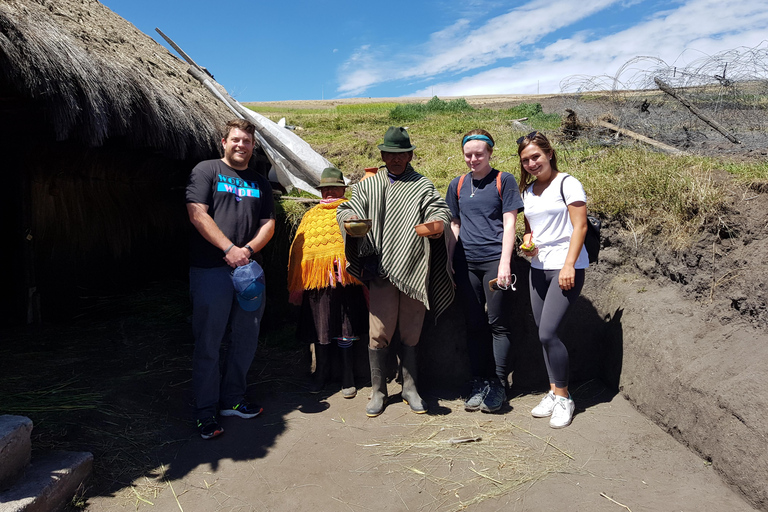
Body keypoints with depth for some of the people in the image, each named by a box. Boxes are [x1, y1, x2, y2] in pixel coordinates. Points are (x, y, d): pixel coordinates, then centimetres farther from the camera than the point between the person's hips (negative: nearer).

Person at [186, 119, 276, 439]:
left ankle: (232, 400, 27)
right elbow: (198, 214, -9)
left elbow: (268, 223, 11)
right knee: (208, 344, 0)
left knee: (247, 340, 11)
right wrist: (229, 248, -17)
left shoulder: (260, 183, 17)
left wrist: (248, 249, -8)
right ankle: (205, 412, 12)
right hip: (211, 270, -5)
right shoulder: (206, 171, 2)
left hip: (248, 269, 6)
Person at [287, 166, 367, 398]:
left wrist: (364, 279, -4)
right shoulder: (310, 216, 17)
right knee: (320, 332, 10)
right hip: (316, 283, 2)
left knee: (345, 335, 3)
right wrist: (296, 286, 9)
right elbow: (298, 250, 14)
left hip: (345, 282, -2)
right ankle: (321, 375, 26)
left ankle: (347, 380, 15)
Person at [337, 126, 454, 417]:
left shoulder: (423, 186, 13)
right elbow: (346, 209, 9)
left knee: (410, 334, 8)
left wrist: (438, 222, -25)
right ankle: (378, 391, 15)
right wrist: (350, 218, -16)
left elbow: (441, 210, -1)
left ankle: (410, 388, 24)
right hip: (380, 271, 0)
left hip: (414, 271, 0)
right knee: (378, 333, -1)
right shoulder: (368, 186, 16)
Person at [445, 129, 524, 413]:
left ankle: (498, 384, 8)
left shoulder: (504, 181, 1)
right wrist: (447, 263, 12)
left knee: (498, 323, -1)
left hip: (495, 260, -4)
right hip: (466, 263, 4)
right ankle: (479, 382, 18)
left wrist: (505, 262, -13)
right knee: (474, 325, 9)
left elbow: (509, 223, -4)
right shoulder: (457, 185, 13)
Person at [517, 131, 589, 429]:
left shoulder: (567, 184, -5)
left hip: (566, 268, -7)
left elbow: (580, 227, -10)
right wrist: (527, 243, 2)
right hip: (538, 268, 7)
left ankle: (563, 397, 4)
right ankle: (554, 392, 22)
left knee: (547, 333, -13)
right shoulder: (527, 190, 14)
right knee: (544, 334, 9)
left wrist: (569, 265, -18)